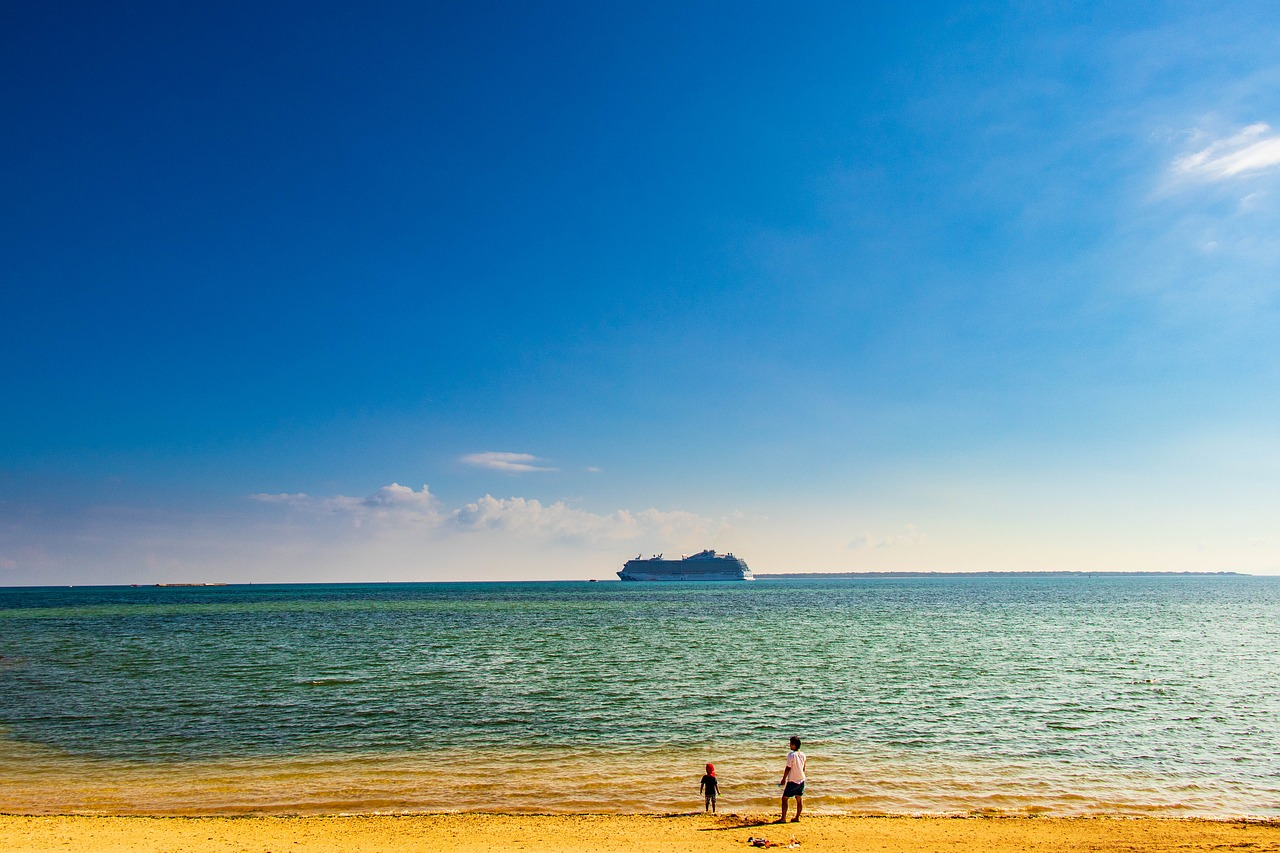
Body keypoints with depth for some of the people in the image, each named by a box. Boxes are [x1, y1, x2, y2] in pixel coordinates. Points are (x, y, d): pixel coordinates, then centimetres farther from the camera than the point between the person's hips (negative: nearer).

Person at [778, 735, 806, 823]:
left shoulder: (791, 755, -18)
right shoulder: (802, 755, 2)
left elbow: (788, 768, -15)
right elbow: (803, 768, 11)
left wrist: (783, 779, -6)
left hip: (792, 781, -7)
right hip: (801, 780, 7)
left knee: (784, 798, 2)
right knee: (799, 799, 15)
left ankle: (783, 818, 0)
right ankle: (797, 817, 19)